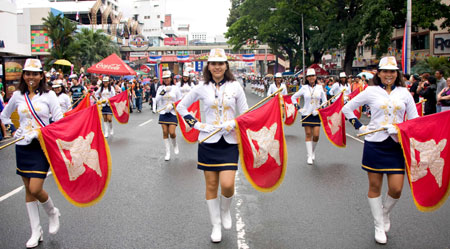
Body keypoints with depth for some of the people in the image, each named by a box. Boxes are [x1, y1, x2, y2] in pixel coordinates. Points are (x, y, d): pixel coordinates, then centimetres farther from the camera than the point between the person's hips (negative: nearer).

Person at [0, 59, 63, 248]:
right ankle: (36, 232, 18)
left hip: (42, 146, -4)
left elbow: (59, 119, -7)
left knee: (35, 189, -12)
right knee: (28, 190, 8)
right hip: (23, 147, 4)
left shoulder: (49, 95, -3)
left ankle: (52, 213, 20)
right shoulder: (17, 96, 6)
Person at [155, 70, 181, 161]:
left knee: (172, 132, -11)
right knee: (165, 132, 2)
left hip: (173, 113, -2)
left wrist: (172, 105, -13)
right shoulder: (160, 88, 4)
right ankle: (167, 152, 11)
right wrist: (164, 91, -15)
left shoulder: (175, 88, -1)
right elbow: (157, 100, -6)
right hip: (163, 113, 2)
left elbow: (180, 101, 3)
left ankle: (175, 145, 22)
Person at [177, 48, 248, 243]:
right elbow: (181, 107, 11)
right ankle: (216, 225, 21)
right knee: (211, 185, 5)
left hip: (229, 141, -1)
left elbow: (245, 114, 7)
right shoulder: (202, 88, 2)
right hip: (208, 141, 1)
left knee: (227, 184, -13)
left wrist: (234, 124, -11)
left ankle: (225, 211, 20)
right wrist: (196, 124, 0)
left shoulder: (235, 86, 1)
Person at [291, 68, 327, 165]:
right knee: (308, 134, 0)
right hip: (306, 114, -1)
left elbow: (324, 100, 9)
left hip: (316, 114, 1)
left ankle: (313, 151, 24)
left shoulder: (319, 87, 2)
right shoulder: (304, 88, 0)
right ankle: (309, 156, 6)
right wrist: (297, 106, 0)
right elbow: (293, 97, 10)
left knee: (316, 135, -4)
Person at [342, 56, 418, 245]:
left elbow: (414, 120, 12)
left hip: (396, 144, 2)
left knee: (396, 189, -2)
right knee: (374, 186, 5)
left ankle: (385, 213, 29)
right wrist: (358, 126, 0)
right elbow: (347, 108, 8)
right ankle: (379, 226, 21)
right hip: (374, 143, -2)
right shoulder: (371, 91, 2)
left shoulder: (404, 93, 7)